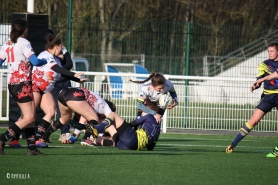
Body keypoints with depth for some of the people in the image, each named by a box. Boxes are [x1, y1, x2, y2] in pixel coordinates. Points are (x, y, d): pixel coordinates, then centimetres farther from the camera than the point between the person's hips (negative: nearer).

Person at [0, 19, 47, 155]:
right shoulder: (23, 43, -10)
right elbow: (35, 61, -18)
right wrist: (45, 61, 1)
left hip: (12, 83, 9)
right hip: (22, 83, -9)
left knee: (29, 116, 13)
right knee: (29, 117, -10)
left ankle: (31, 147, 8)